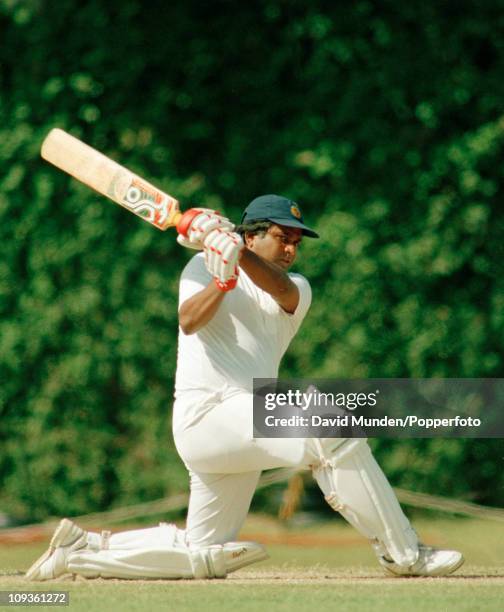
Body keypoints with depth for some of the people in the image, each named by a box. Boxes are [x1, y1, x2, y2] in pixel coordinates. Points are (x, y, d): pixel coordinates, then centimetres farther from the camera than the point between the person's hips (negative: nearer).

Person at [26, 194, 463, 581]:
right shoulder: (204, 267, 8)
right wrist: (224, 277, -27)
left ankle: (83, 549, 20)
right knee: (332, 436, -25)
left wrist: (235, 250, -28)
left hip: (245, 427, 7)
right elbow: (189, 321, -12)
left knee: (203, 557, 10)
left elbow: (281, 289, -9)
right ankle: (404, 554, -23)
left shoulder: (297, 289, 17)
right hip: (207, 412, -7)